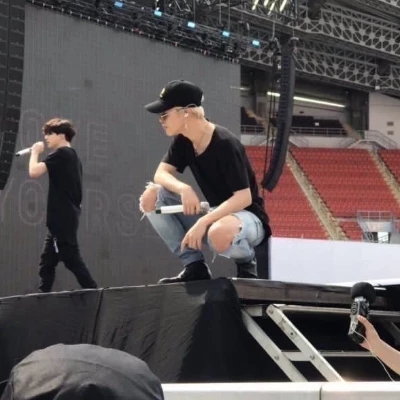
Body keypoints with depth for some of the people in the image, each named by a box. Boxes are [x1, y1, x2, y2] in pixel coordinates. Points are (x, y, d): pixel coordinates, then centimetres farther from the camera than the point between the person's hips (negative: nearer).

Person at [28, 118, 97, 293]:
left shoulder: (61, 154, -12)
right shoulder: (72, 157, 18)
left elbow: (34, 172, -19)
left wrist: (35, 152, -3)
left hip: (62, 218, -10)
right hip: (66, 217, 10)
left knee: (71, 258, -9)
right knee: (47, 261, 10)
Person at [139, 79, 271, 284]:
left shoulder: (225, 144, -23)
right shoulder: (183, 141, 0)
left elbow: (244, 197, -26)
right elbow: (161, 173, -3)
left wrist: (203, 221, -35)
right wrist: (183, 189, -25)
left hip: (247, 215, -8)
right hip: (216, 213, 8)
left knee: (219, 233, -44)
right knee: (150, 196, -9)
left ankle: (246, 262, -6)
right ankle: (195, 266, -8)